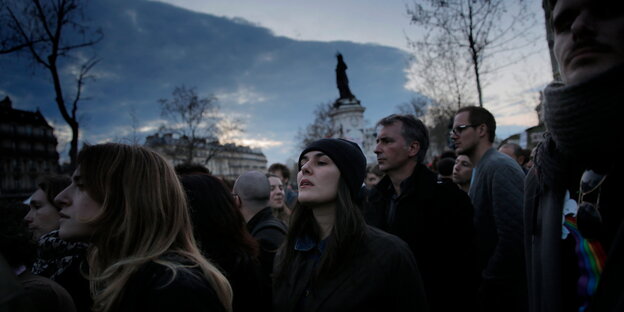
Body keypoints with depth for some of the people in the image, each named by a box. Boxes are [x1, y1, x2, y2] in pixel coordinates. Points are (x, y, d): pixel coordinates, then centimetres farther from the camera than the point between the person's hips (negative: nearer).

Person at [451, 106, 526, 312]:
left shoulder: (499, 167, -19)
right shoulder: (482, 169, 10)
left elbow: (514, 236, -27)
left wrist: (489, 281, -17)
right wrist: (485, 278, 7)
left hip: (504, 288, -8)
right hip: (493, 284, 8)